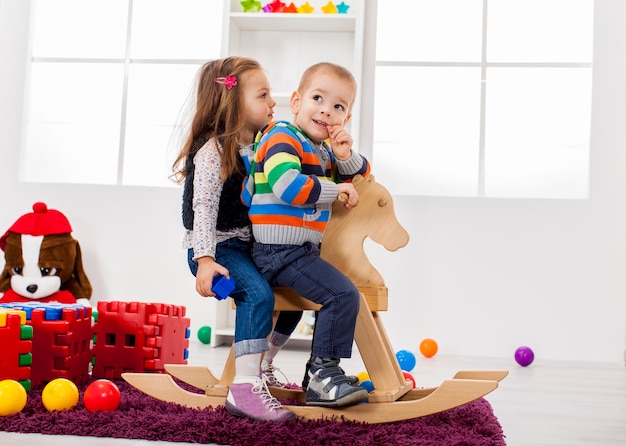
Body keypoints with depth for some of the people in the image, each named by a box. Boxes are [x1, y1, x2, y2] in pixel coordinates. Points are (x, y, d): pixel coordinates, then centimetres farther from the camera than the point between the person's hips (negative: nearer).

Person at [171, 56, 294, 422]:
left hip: (248, 246, 9)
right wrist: (205, 260, -31)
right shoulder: (214, 151, -15)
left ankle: (262, 368, 25)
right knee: (258, 294, -30)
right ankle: (245, 388, -31)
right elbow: (203, 208, -22)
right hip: (217, 248, -9)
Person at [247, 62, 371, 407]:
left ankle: (264, 362, 41)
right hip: (280, 250, -10)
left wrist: (347, 158, -2)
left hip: (303, 250, 11)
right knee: (343, 295, -21)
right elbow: (287, 185, -29)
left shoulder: (323, 150, 16)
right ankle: (323, 373, -12)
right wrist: (336, 189, -18)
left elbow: (363, 178, 20)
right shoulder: (283, 139, -11)